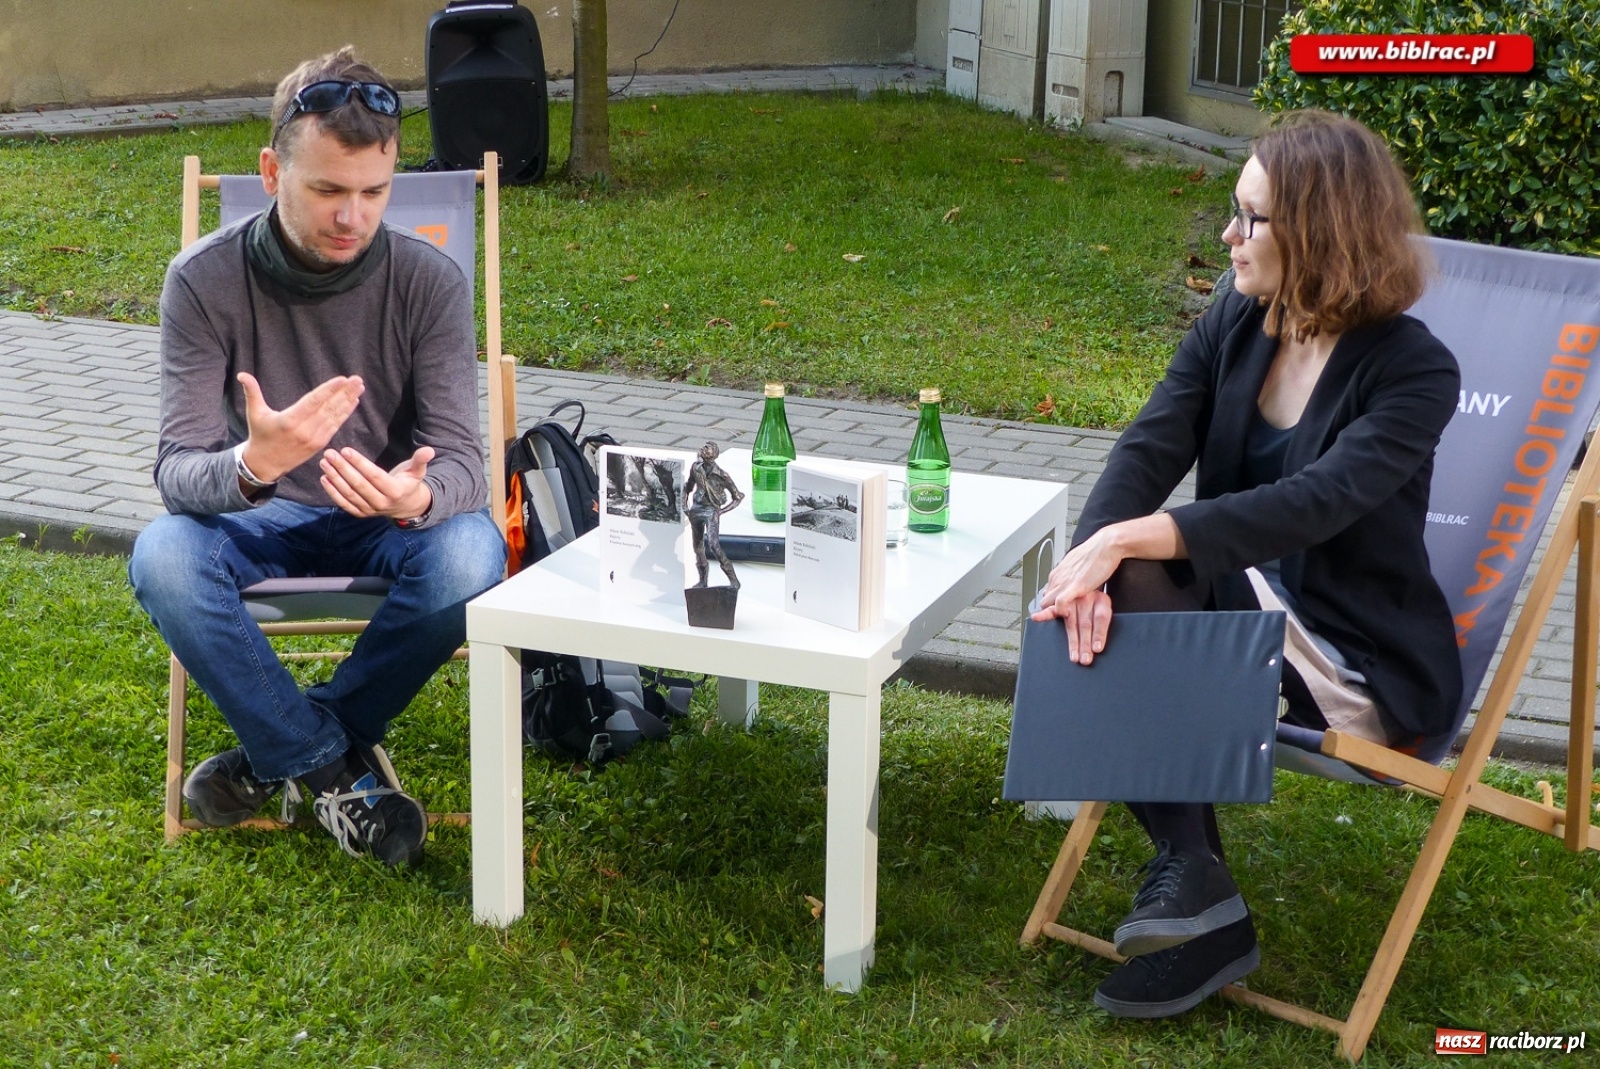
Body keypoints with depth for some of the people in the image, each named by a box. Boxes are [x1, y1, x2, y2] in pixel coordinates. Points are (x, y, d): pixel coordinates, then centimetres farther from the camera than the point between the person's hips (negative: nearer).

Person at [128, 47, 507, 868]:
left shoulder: (429, 281, -14)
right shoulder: (204, 280, -15)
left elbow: (461, 462, -18)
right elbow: (177, 471, -20)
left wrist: (418, 498, -45)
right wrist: (250, 466, -46)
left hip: (390, 523, 0)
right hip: (263, 521, 0)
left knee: (470, 556, -34)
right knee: (162, 557, -32)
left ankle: (284, 754, -13)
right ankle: (338, 770, -18)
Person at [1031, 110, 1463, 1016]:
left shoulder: (1414, 372, -16)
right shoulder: (1235, 327, 2)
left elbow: (1310, 505, -31)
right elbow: (1149, 448, -10)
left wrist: (1125, 541, -39)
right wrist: (1092, 554, -32)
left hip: (1368, 663, -6)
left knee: (1134, 583, -26)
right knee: (1105, 600, -24)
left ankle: (1191, 878, -10)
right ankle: (1198, 902, -15)